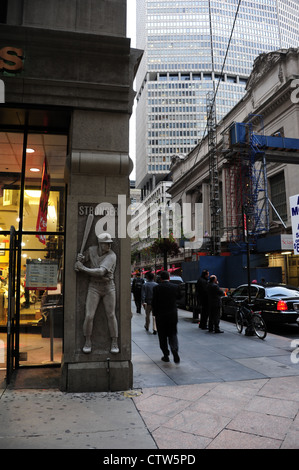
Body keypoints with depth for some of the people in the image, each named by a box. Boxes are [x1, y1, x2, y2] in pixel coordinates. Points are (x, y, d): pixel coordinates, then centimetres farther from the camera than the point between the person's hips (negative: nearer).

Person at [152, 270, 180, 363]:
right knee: (173, 334, 9)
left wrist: (155, 313, 6)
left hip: (160, 315, -1)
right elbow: (177, 297, 7)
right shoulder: (175, 287, -3)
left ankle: (166, 355, 14)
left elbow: (154, 302, -6)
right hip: (173, 315, 2)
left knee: (162, 336, 11)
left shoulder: (156, 288, -8)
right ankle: (174, 350, -14)